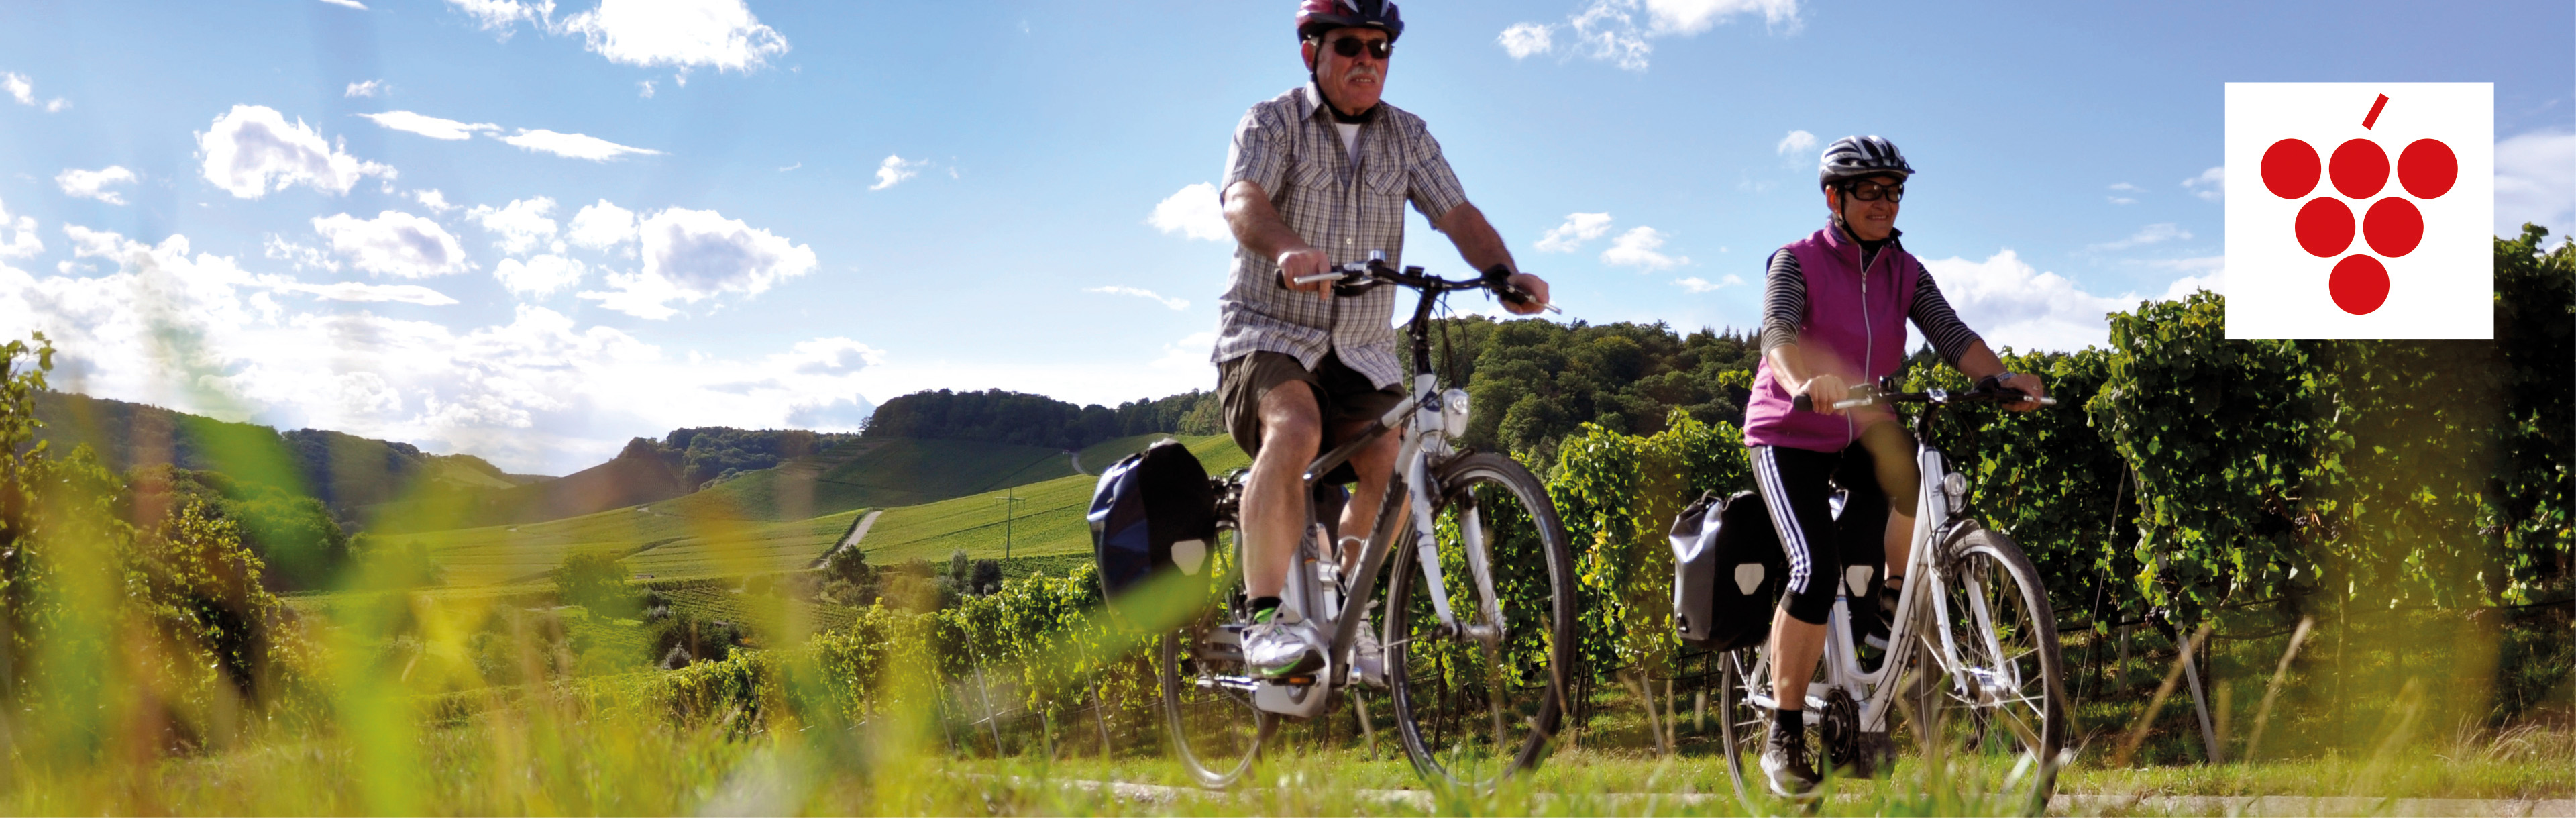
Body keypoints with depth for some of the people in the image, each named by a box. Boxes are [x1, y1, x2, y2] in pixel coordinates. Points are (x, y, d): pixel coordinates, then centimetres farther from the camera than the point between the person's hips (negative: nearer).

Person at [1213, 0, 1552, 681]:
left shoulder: (1407, 136, 9)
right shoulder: (1272, 124, -5)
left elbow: (1457, 215, -3)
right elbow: (1244, 201, -24)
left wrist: (1507, 275, -24)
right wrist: (1289, 251, -47)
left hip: (1360, 350, 5)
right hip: (1269, 332, -4)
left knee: (1394, 470, -14)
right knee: (1294, 431, -33)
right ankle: (1265, 618, -32)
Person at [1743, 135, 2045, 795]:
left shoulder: (1905, 272, 2)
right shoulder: (1796, 262, -11)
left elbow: (1950, 334, -11)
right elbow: (1778, 334, -29)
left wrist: (2004, 378, -31)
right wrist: (1806, 384, -51)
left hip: (1861, 435, 5)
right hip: (1790, 436, -5)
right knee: (1818, 571, -21)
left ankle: (1892, 587, 0)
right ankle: (1784, 736, -10)